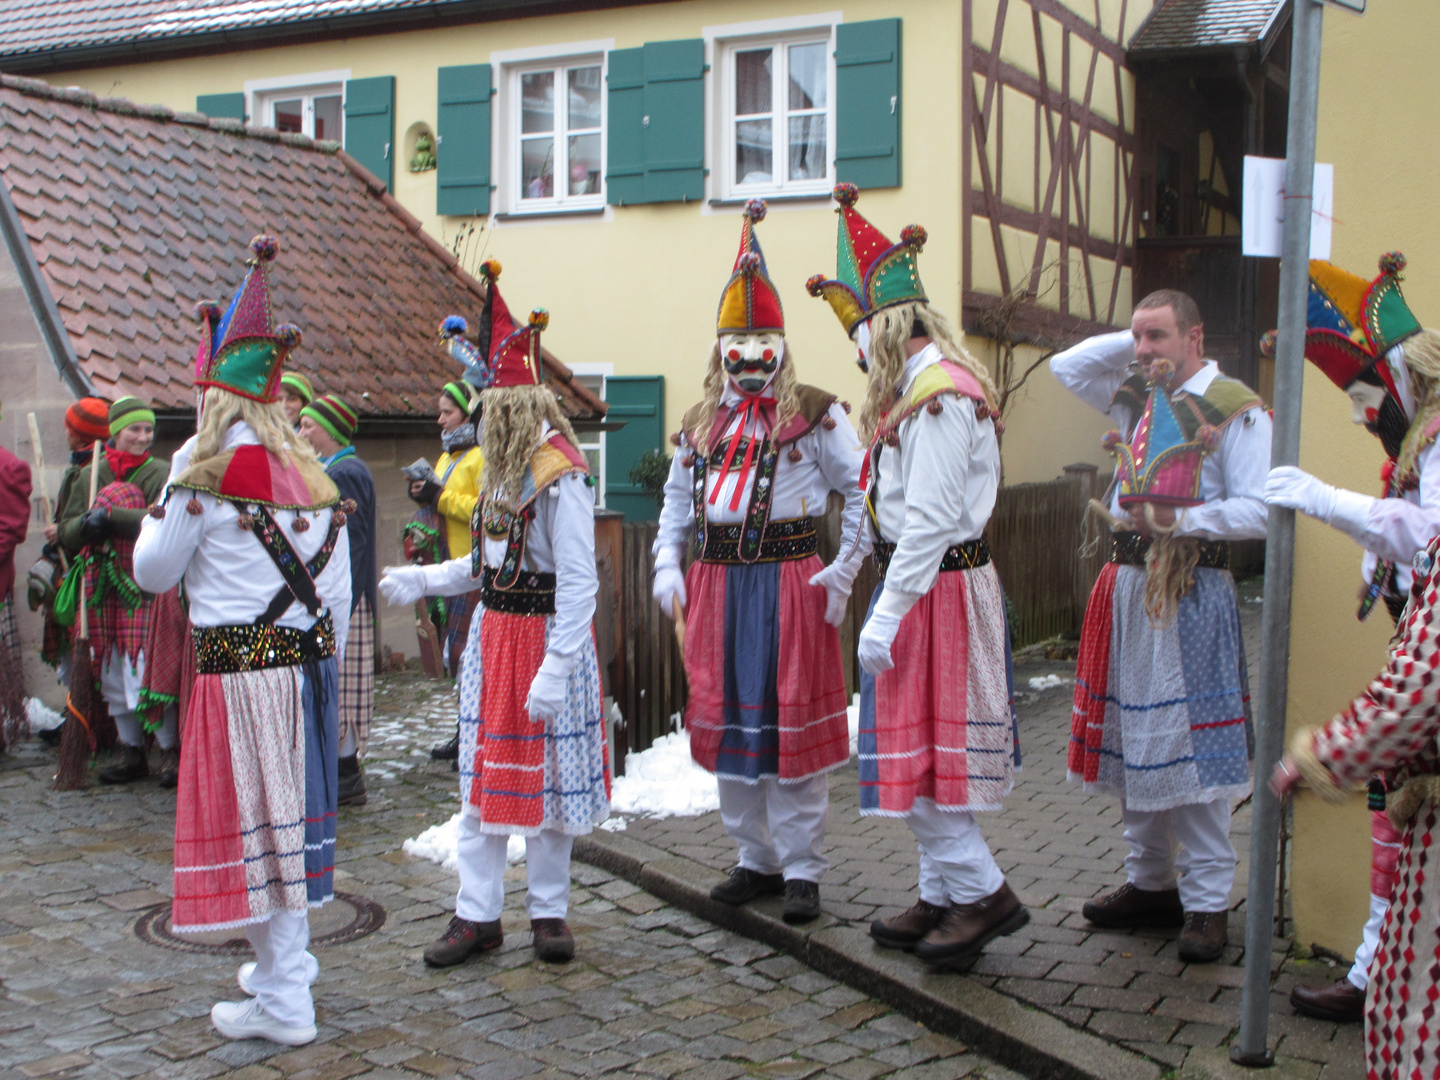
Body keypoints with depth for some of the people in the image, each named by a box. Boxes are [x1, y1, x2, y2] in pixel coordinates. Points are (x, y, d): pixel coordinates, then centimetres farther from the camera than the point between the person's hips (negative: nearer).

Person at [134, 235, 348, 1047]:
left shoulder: (207, 474, -11)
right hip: (307, 662, 7)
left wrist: (157, 514, 17)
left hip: (242, 669, -7)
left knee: (252, 822, 0)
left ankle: (283, 1003, 6)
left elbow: (155, 572, -1)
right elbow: (339, 591, 9)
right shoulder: (312, 476, 7)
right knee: (290, 814, 18)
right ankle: (289, 962, 33)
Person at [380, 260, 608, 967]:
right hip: (493, 631, 8)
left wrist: (555, 670, -24)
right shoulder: (504, 467, 9)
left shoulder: (560, 474, -18)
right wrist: (422, 581, 20)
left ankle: (549, 912, 20)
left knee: (547, 775, 5)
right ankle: (478, 915, 18)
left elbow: (578, 583, -21)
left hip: (544, 636, -8)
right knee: (482, 775, 9)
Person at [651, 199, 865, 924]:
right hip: (717, 585, 5)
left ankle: (801, 869, 9)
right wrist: (668, 570, 6)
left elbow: (862, 489, -3)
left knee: (791, 722, -2)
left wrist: (843, 572, -9)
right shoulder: (701, 423, 14)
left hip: (788, 581, -5)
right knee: (726, 721, 8)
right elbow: (676, 501, 20)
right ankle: (756, 858, 22)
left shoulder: (814, 414, -1)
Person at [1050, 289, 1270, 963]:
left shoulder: (1234, 409, -7)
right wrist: (1134, 344, 11)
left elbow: (1258, 511, -13)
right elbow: (1066, 367, 22)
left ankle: (1207, 901, 4)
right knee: (1134, 739, 12)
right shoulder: (1138, 399, 13)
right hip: (1128, 585, 7)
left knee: (1192, 746, -5)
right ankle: (1149, 883, 24)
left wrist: (1180, 520, -20)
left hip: (1192, 592, -7)